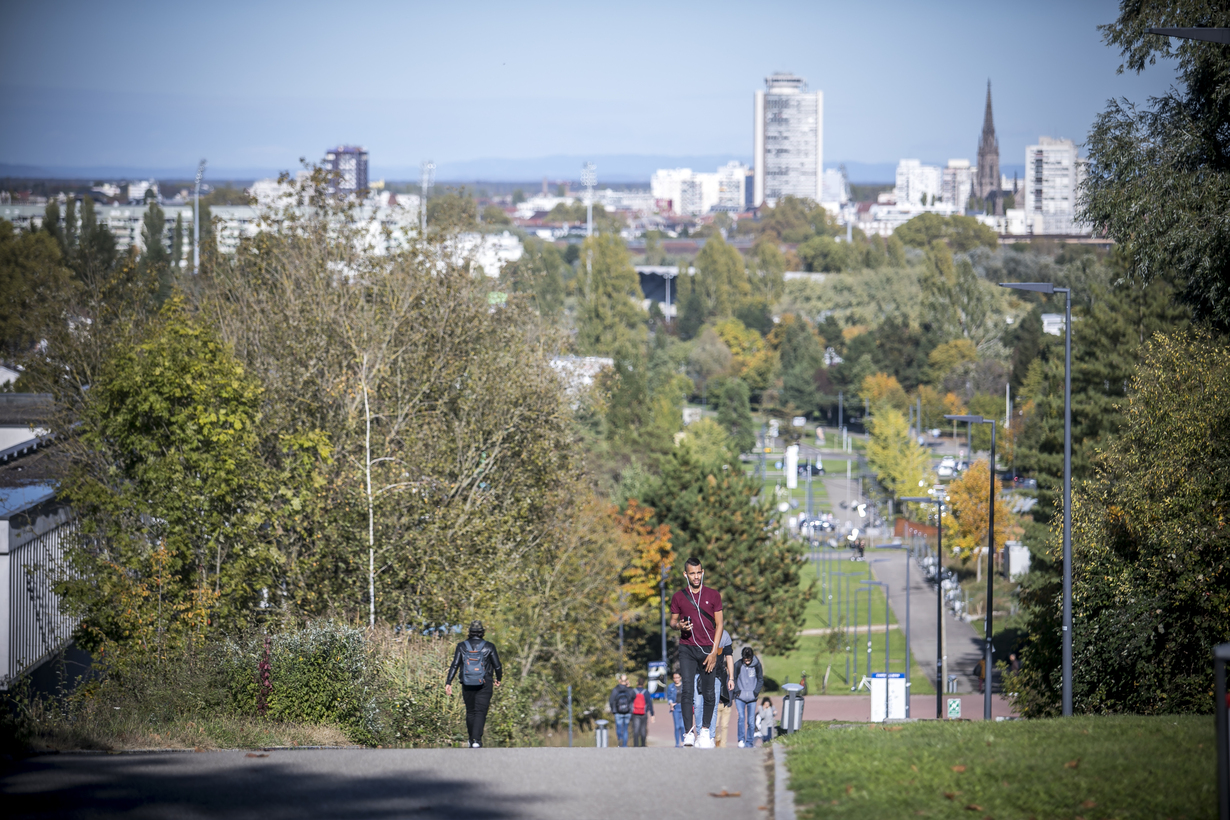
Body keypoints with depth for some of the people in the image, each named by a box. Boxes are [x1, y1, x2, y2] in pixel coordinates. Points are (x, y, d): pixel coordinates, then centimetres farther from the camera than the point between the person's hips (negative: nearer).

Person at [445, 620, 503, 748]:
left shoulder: (462, 646, 0)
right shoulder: (489, 647, -3)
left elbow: (454, 665, -6)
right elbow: (497, 666, 0)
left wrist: (448, 683, -5)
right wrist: (498, 678, 19)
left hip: (467, 685, 2)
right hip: (484, 685, -2)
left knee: (470, 712, 17)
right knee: (480, 712, -5)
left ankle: (472, 740, 26)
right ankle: (476, 740, -22)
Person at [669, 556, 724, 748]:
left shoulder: (713, 595, 5)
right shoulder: (678, 597, 7)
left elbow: (719, 624, 5)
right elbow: (672, 620, 16)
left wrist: (714, 651, -4)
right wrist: (678, 625, -10)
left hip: (708, 649, 0)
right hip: (687, 648, 0)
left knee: (708, 692, 0)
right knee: (687, 690, -12)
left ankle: (705, 731, 14)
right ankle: (689, 732, -13)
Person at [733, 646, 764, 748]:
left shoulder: (757, 665, -3)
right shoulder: (738, 665, -5)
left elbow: (761, 680, 8)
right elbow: (733, 679, 6)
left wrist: (756, 692, -2)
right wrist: (736, 691, -5)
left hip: (752, 698, 1)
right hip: (740, 697, -1)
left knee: (751, 720, 1)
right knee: (741, 717, -15)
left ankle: (749, 742, 9)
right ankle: (741, 740, -12)